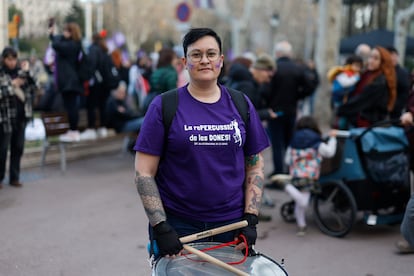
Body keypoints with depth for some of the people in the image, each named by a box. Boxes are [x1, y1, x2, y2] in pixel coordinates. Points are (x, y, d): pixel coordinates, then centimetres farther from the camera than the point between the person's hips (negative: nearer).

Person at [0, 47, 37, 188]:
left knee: (18, 147, 9)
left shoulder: (20, 71, 7)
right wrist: (11, 85, -15)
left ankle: (14, 177, 19)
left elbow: (32, 88, 2)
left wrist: (26, 73, -7)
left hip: (21, 114, 4)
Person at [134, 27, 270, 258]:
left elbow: (255, 165, 7)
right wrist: (160, 228, -14)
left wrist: (251, 219, -2)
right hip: (178, 225, -2)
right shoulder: (164, 107, -4)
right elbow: (144, 173, -6)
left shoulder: (240, 105, 5)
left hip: (232, 223, 3)